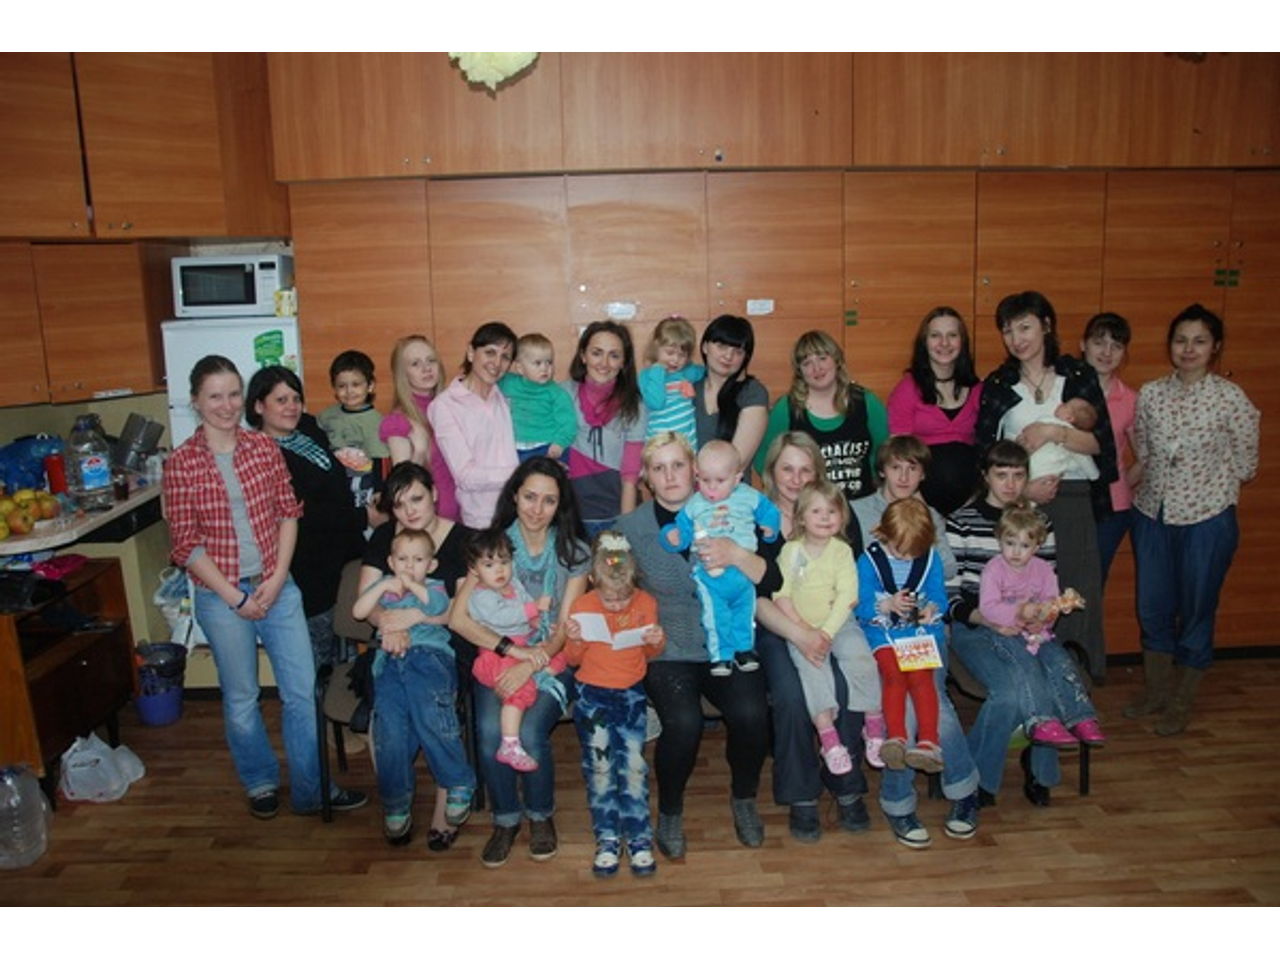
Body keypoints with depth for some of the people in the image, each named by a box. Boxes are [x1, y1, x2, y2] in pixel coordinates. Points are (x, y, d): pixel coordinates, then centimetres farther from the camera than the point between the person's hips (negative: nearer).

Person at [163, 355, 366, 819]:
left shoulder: (265, 447, 1)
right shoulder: (181, 464, -7)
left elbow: (289, 514, 2)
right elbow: (185, 544, -8)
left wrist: (277, 579, -8)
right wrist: (235, 597, -11)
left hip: (276, 586, 3)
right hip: (221, 596, -2)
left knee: (303, 690, 6)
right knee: (241, 699, 13)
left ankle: (312, 788, 23)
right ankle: (261, 782, 35)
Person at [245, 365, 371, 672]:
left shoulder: (309, 428, 7)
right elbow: (303, 514, -20)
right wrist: (364, 516, -13)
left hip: (344, 552, 7)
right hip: (311, 569, -7)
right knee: (320, 652, 7)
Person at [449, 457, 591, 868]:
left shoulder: (574, 553, 1)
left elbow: (564, 631, -3)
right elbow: (458, 618, -7)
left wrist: (530, 664, -21)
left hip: (551, 663, -1)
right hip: (497, 658, 1)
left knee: (529, 732, -27)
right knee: (490, 731, -27)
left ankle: (541, 815, 4)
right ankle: (505, 819, 1)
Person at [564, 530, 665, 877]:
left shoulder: (646, 603, -4)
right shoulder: (583, 607, -6)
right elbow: (574, 660, 2)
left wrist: (657, 641, -12)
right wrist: (574, 640, -19)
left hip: (631, 692, 1)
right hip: (592, 692, 0)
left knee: (634, 762, -5)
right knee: (599, 763, -3)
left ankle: (639, 838, 8)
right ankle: (607, 839, 10)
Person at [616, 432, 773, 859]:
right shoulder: (629, 526, 3)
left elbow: (772, 580, -3)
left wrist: (735, 555, -21)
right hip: (667, 651, -1)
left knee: (750, 713, -25)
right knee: (683, 722, -28)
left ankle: (744, 799, 8)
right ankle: (670, 813, 3)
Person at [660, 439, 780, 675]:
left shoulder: (749, 497, 1)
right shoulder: (694, 505, 2)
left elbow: (770, 512, 11)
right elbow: (682, 529, 4)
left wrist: (769, 529, -5)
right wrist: (673, 537, -16)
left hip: (744, 570, 1)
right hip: (709, 574, -1)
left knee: (745, 613, 13)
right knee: (715, 617, 2)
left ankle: (744, 649, 30)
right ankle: (721, 655, 15)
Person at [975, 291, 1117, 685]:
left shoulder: (1079, 375, 7)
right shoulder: (997, 384, 8)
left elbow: (1101, 443, 2)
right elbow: (984, 455, 4)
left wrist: (1053, 432, -14)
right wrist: (1023, 488, -10)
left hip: (1073, 501, 0)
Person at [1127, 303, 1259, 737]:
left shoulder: (1232, 398, -10)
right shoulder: (1151, 393, 0)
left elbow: (1245, 466, -2)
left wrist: (1204, 483, 2)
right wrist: (1163, 483, 3)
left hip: (1207, 519, -4)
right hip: (1152, 514, 4)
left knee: (1196, 612, 8)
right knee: (1152, 607, 14)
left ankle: (1182, 703, 25)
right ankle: (1155, 691, 33)